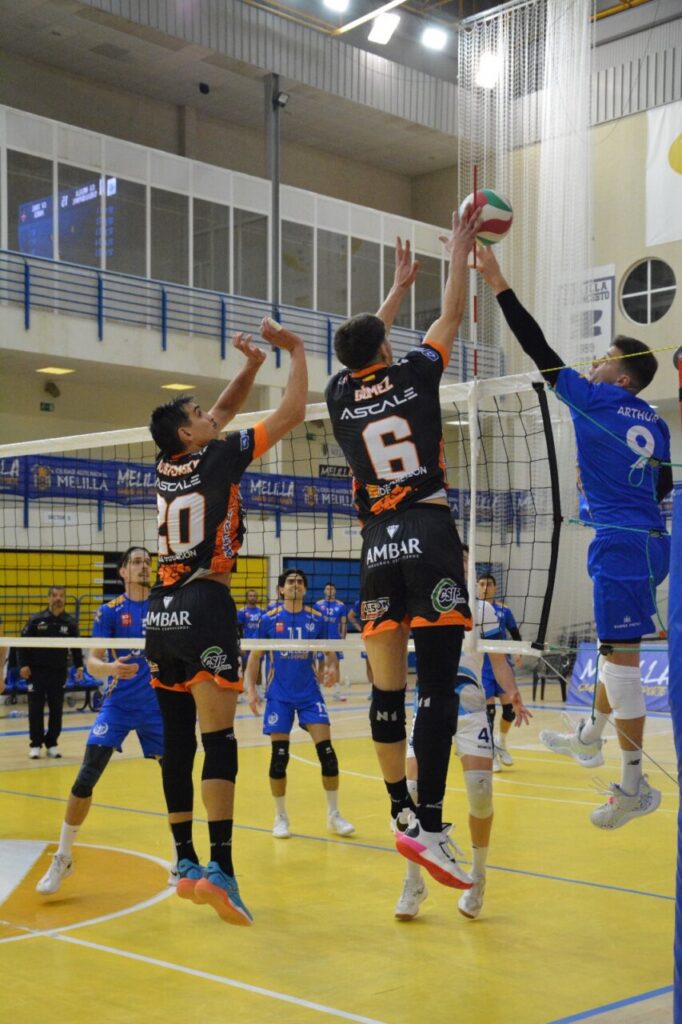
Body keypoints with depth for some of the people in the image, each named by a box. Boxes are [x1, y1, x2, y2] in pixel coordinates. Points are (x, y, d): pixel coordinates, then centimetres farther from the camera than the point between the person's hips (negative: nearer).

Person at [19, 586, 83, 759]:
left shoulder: (70, 623, 4)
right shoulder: (36, 620, -1)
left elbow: (76, 647, 7)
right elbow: (23, 643, -1)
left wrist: (79, 666, -4)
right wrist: (23, 665, -10)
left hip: (59, 672, 2)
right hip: (36, 672, -2)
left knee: (56, 710, 5)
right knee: (36, 710, 1)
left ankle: (52, 744, 17)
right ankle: (35, 744, 11)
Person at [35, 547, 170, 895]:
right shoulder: (110, 611, -3)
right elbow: (92, 662, -10)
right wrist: (111, 668, -31)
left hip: (157, 705, 2)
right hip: (117, 703, -2)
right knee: (85, 779, -11)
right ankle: (63, 859, 4)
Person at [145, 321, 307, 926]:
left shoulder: (168, 463, 12)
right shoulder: (218, 457, -5)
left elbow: (224, 413, 28)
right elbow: (291, 413, -1)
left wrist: (252, 365, 20)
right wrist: (297, 352, 9)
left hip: (161, 614, 7)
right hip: (204, 608, -7)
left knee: (177, 741, 10)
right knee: (218, 738, -11)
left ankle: (186, 863, 18)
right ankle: (219, 868, -18)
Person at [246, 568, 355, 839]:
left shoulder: (316, 618, 1)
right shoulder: (269, 619, -2)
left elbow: (329, 651, 8)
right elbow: (254, 656, 4)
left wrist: (332, 667, -14)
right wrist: (251, 689, -5)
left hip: (310, 694, 1)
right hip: (279, 696, -1)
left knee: (326, 751, -7)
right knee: (279, 756, -2)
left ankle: (334, 816, 7)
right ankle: (281, 817, 15)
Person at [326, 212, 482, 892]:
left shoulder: (340, 394, 11)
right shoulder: (413, 374, 3)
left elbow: (363, 341, 31)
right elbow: (451, 317, 18)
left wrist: (400, 284, 42)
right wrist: (458, 253, 32)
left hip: (377, 548, 4)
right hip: (429, 536, -4)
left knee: (387, 688, 8)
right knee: (437, 686, -9)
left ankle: (402, 813, 15)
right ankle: (429, 826, -16)